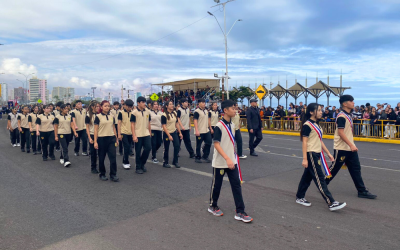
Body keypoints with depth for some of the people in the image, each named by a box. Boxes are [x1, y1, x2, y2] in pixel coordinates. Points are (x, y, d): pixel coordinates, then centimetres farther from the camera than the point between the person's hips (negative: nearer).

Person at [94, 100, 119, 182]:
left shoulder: (112, 116, 9)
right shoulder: (98, 116, -2)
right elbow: (96, 130, -4)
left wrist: (116, 139, 13)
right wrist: (95, 142, -8)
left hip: (111, 139, 3)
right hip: (102, 139, -3)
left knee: (113, 157, -4)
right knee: (101, 158, 7)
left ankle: (113, 175, 2)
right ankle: (102, 174, 23)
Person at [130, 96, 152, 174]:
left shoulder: (147, 111, 7)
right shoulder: (134, 112, -7)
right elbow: (132, 125, -7)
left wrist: (150, 133, 13)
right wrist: (134, 136, -12)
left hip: (146, 134, 4)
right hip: (138, 135, -4)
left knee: (148, 148, -5)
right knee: (138, 152, 3)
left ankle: (142, 163, 19)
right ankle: (138, 168, 15)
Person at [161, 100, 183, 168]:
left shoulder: (174, 113, 6)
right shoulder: (164, 115, -13)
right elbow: (164, 126, -15)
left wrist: (180, 133, 10)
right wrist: (169, 136, -19)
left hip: (174, 132, 5)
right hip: (167, 133, -5)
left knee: (177, 146, -6)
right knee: (166, 148, 4)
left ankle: (175, 161, 9)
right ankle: (165, 163, 20)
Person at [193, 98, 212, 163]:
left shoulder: (206, 111, 13)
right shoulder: (197, 111, -12)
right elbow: (195, 121, -17)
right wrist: (196, 130, -23)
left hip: (206, 131, 8)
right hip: (199, 132, -8)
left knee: (208, 143, 8)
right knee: (198, 145, 3)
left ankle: (205, 157, 19)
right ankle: (198, 158, 16)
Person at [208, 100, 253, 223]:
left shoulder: (232, 125, 6)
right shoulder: (219, 126, -17)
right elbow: (216, 144, -21)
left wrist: (234, 157, 17)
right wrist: (227, 159, -27)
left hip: (232, 162, 7)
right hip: (220, 162, -6)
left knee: (237, 185, 4)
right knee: (216, 185, 10)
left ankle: (240, 212, 11)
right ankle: (212, 206, 32)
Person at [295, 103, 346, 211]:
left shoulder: (316, 124, 15)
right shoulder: (307, 125, -13)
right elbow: (304, 142, -16)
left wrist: (328, 153, 18)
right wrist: (304, 159, -19)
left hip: (317, 153, 9)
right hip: (311, 154, -9)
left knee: (308, 176, 14)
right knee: (320, 179, -6)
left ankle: (299, 197, 24)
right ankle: (331, 203, -4)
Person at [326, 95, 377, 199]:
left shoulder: (348, 115, 13)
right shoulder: (341, 116, -17)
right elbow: (340, 133, -22)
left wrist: (352, 145, 18)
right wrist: (351, 145, -23)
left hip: (350, 148, 9)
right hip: (341, 148, -9)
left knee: (356, 169, 9)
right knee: (334, 169, 2)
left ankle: (362, 191, 15)